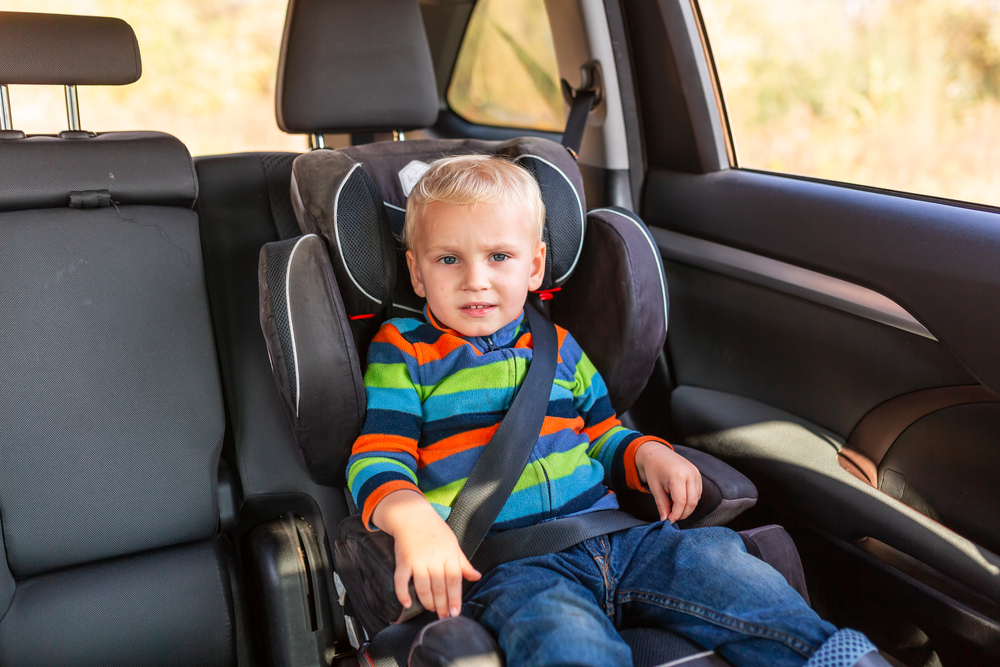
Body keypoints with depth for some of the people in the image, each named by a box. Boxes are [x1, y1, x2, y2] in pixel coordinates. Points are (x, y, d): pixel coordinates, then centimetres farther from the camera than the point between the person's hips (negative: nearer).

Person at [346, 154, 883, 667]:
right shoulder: (403, 353, 6)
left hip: (612, 537, 5)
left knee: (715, 557, -17)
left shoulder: (556, 347, 20)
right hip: (506, 568, -5)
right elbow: (376, 461, -4)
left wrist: (647, 454, 4)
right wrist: (412, 520, -27)